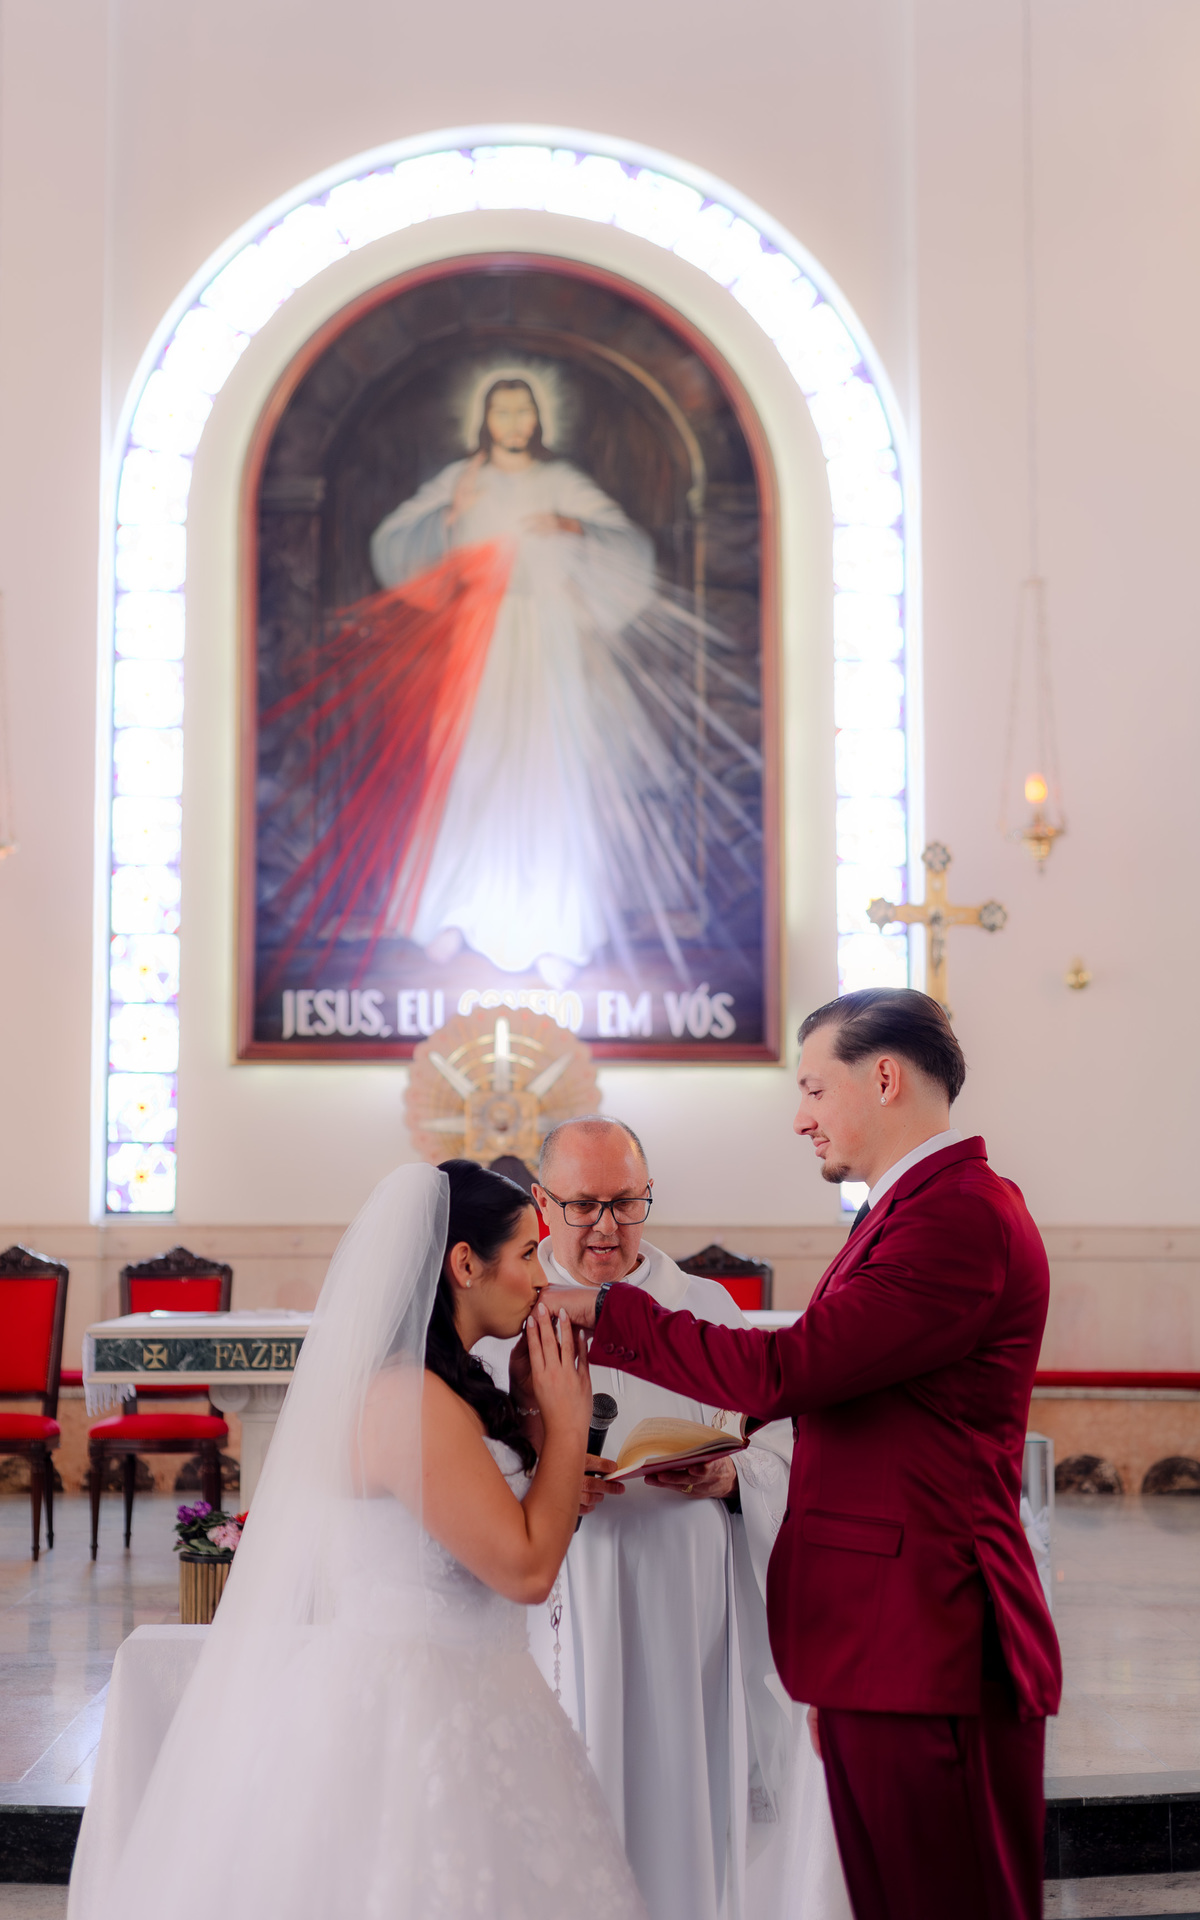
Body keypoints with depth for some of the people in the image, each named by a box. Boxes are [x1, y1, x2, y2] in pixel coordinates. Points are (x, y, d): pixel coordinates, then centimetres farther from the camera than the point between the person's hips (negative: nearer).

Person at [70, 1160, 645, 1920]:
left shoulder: (441, 1385, 9)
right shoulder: (411, 1399, -21)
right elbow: (526, 1568, -19)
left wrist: (548, 1417, 8)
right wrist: (567, 1423, -9)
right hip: (403, 1708, -10)